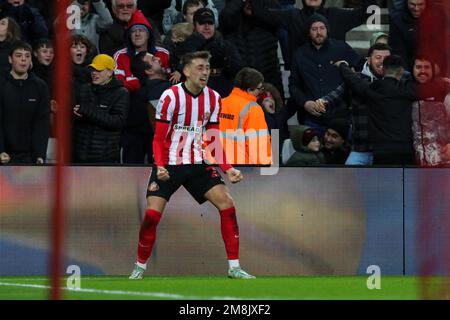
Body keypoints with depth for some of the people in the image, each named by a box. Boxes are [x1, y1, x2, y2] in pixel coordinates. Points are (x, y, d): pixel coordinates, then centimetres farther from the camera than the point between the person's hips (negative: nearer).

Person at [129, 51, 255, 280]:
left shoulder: (213, 98, 1)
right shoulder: (171, 97, -13)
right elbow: (159, 139, -9)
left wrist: (227, 169, -5)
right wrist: (160, 166, -25)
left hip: (199, 165, 4)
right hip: (169, 165, -4)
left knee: (227, 204, -11)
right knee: (152, 214, -14)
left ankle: (234, 267, -5)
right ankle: (140, 267, 8)